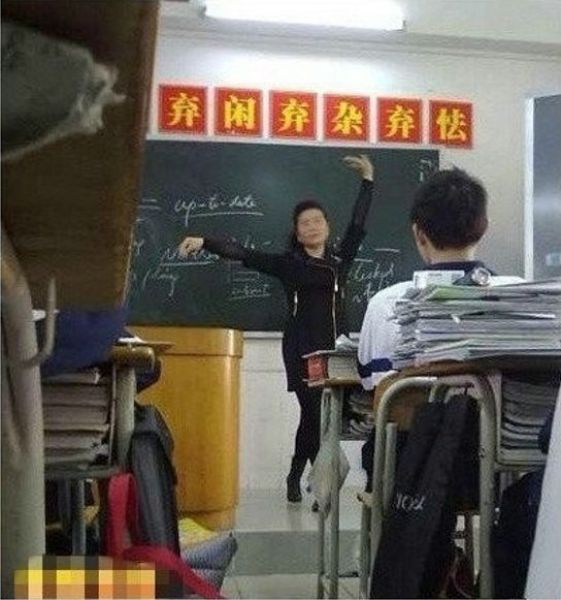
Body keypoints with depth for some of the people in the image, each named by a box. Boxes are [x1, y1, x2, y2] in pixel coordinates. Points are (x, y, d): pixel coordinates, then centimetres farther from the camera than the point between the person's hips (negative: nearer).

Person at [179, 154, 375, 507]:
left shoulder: (340, 260, 13)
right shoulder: (288, 264, 4)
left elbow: (359, 225, 18)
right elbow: (244, 255, -4)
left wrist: (368, 181, 20)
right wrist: (205, 242, -15)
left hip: (336, 349, 3)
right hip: (302, 350, -3)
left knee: (316, 417, 3)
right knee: (317, 415, -9)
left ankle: (296, 477, 21)